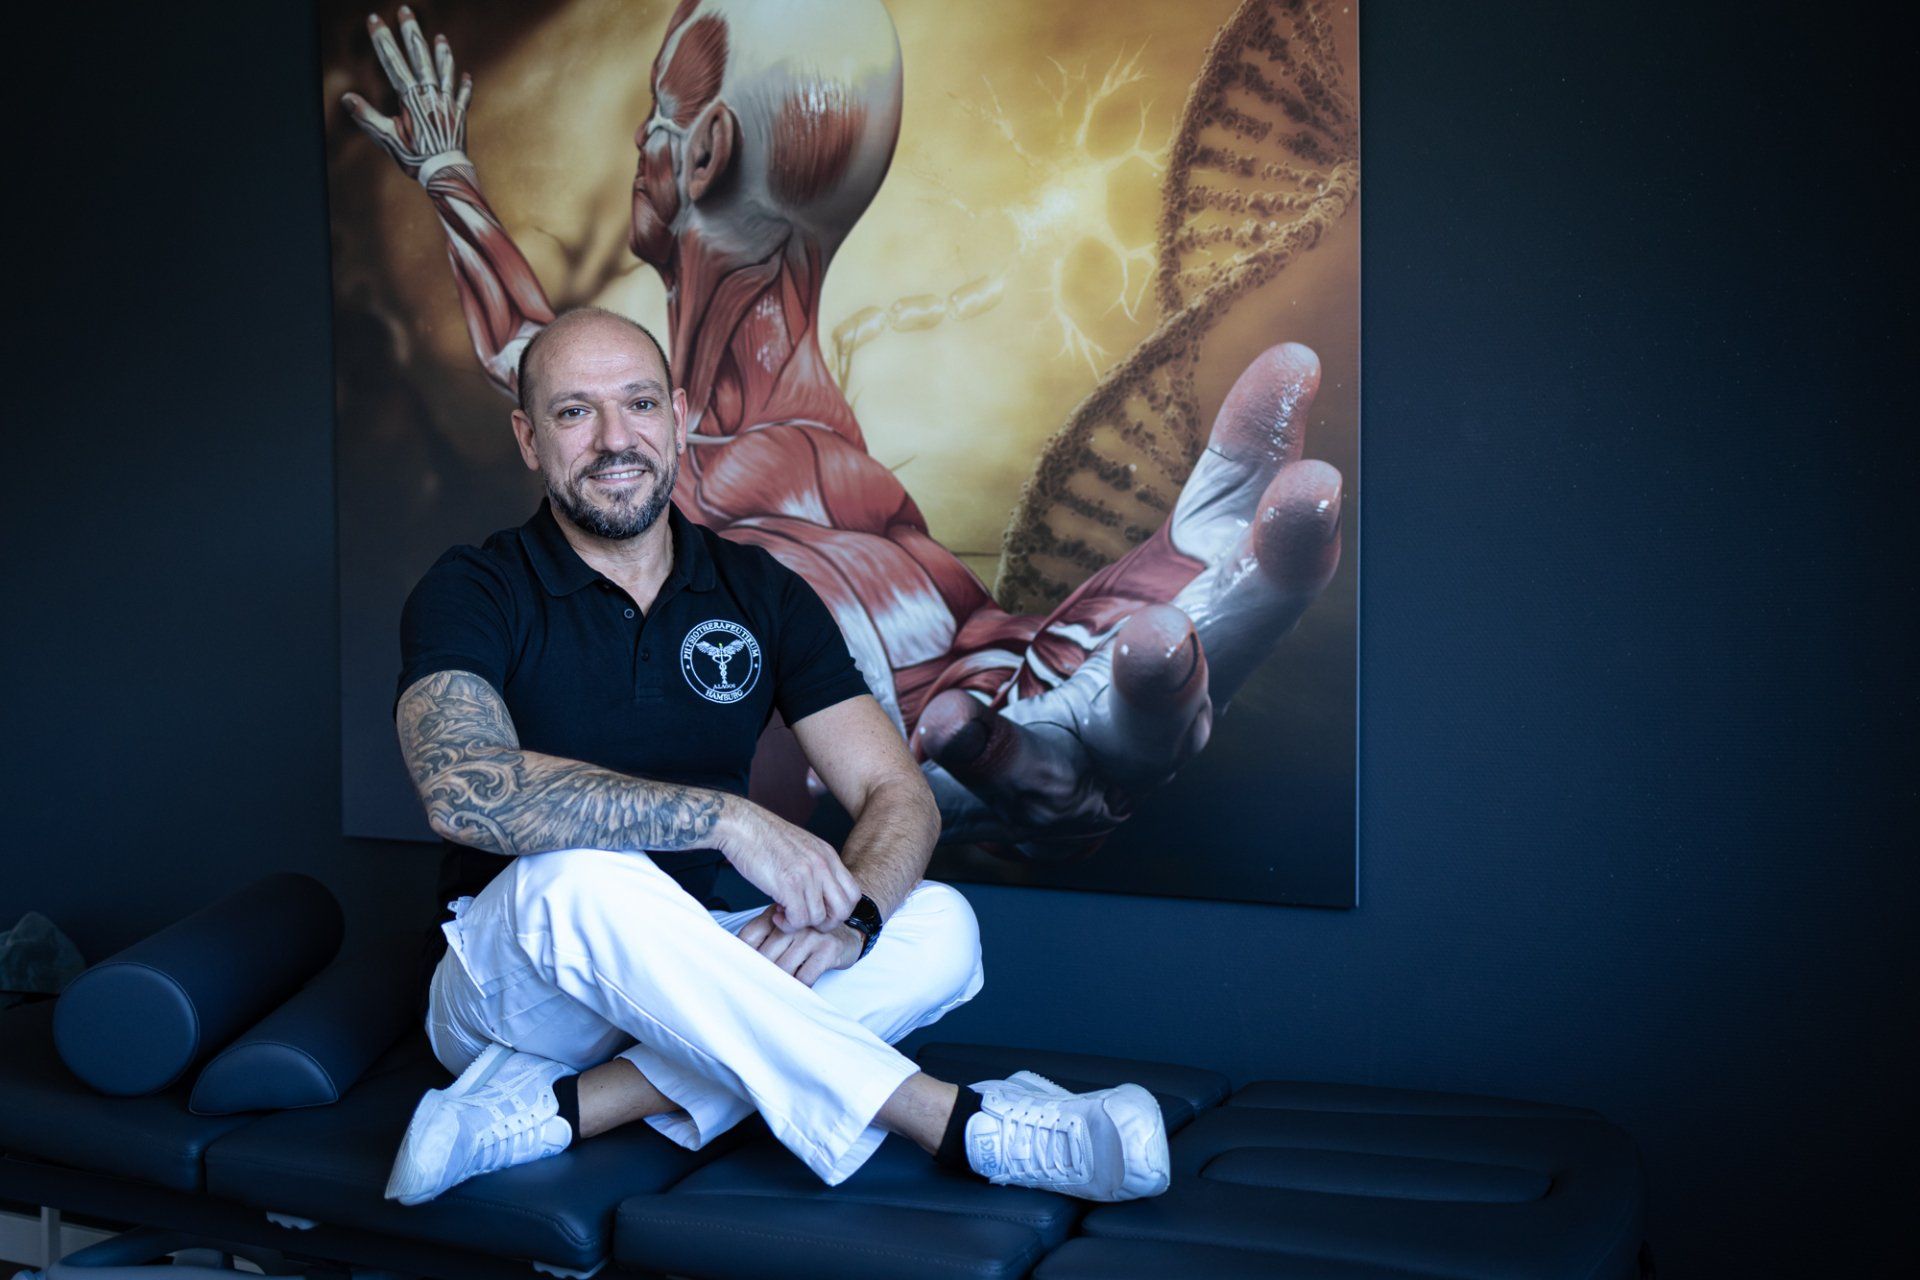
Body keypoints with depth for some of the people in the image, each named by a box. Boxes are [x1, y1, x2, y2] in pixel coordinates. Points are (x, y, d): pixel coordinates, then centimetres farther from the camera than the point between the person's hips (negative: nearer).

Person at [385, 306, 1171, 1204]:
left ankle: (552, 1111, -28)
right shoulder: (472, 593, -9)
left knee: (940, 928, -19)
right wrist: (724, 818, -34)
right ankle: (950, 1122, -30)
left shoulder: (760, 592, 2)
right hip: (510, 985, -4)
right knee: (578, 878, -37)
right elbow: (462, 790, -30)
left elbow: (898, 796, -4)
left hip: (691, 979, 4)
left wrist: (844, 917, -26)